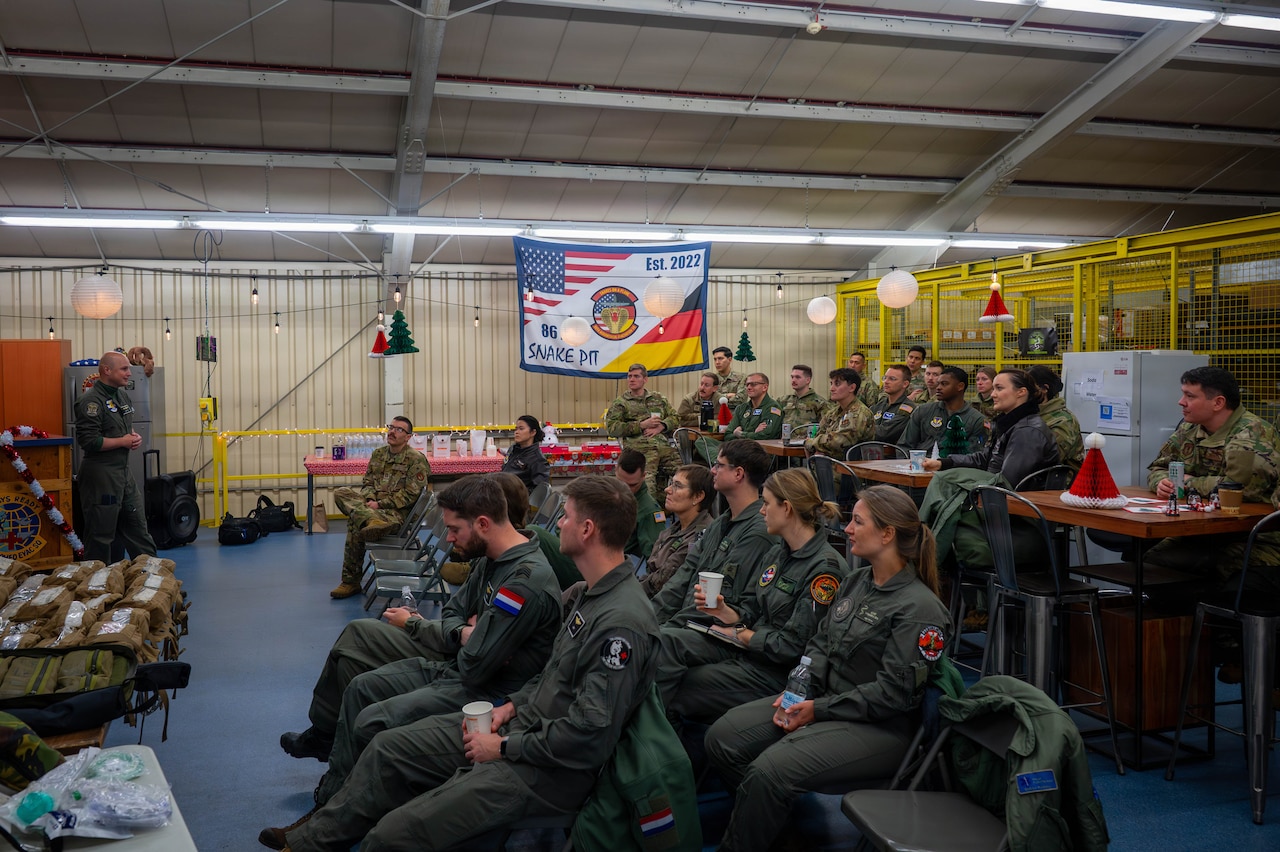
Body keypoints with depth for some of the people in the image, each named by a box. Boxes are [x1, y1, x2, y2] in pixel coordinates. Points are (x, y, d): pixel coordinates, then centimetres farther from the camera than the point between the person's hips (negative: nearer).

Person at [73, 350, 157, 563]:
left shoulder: (122, 396, 12)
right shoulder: (91, 401, -16)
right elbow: (88, 441, -23)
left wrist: (135, 436, 5)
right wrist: (123, 442, -15)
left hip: (124, 471, 9)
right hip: (100, 474, -9)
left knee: (137, 526, 14)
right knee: (100, 533, 2)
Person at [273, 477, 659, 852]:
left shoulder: (623, 623, -27)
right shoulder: (591, 594, 5)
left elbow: (590, 735, -27)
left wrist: (504, 747, -17)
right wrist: (513, 705, 5)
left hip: (547, 772, -10)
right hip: (521, 725, 10)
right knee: (388, 747, 14)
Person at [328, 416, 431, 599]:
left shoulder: (416, 459, -6)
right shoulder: (378, 454, 16)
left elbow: (410, 495, -12)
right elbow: (367, 482, 17)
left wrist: (380, 504, -18)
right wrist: (369, 500, -7)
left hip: (398, 511, -7)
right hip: (374, 505, 7)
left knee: (355, 524, -32)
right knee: (341, 493, -20)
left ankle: (351, 582, -22)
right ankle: (372, 521, -46)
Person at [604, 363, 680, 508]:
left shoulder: (659, 398, 26)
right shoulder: (620, 403, 14)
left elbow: (675, 417, 21)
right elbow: (611, 427, 0)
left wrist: (660, 427, -1)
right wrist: (642, 425, -5)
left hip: (664, 446, 4)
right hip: (640, 448, -4)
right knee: (647, 481, -29)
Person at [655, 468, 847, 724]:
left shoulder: (825, 567, -17)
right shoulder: (778, 553, 12)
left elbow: (793, 646, -20)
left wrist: (739, 634, -7)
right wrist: (722, 610, -5)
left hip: (775, 672, -8)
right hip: (745, 648, 8)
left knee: (679, 686, -17)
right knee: (666, 639, -16)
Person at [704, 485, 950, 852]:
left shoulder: (919, 607, -16)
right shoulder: (856, 581, 10)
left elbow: (893, 692, -19)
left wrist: (818, 710, -17)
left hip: (877, 725, -8)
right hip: (821, 699, 8)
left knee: (769, 771, -29)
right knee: (722, 737, -7)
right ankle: (764, 820, 10)